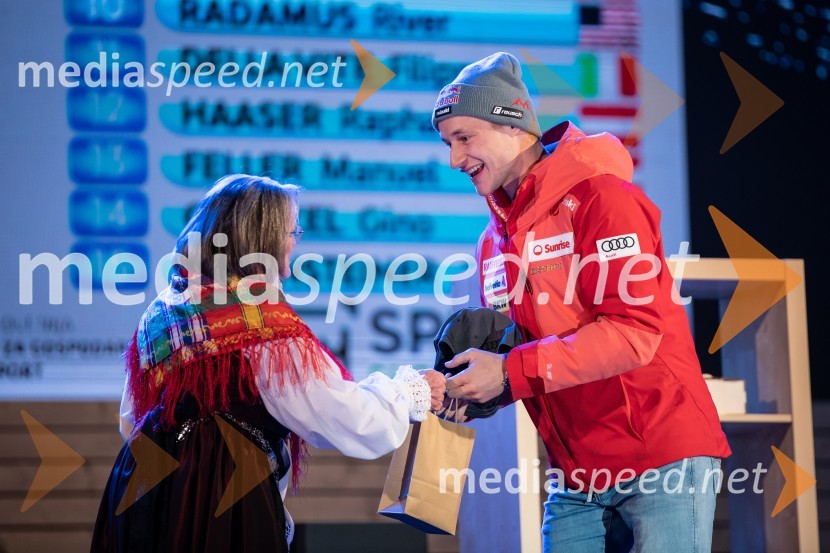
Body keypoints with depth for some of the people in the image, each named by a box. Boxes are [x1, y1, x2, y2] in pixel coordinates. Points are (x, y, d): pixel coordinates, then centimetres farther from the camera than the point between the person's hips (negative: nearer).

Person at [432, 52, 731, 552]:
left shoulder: (600, 196, -9)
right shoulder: (495, 240, 14)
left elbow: (635, 330, -19)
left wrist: (510, 373, -20)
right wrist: (469, 384, -4)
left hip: (662, 460, -7)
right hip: (577, 481, 7)